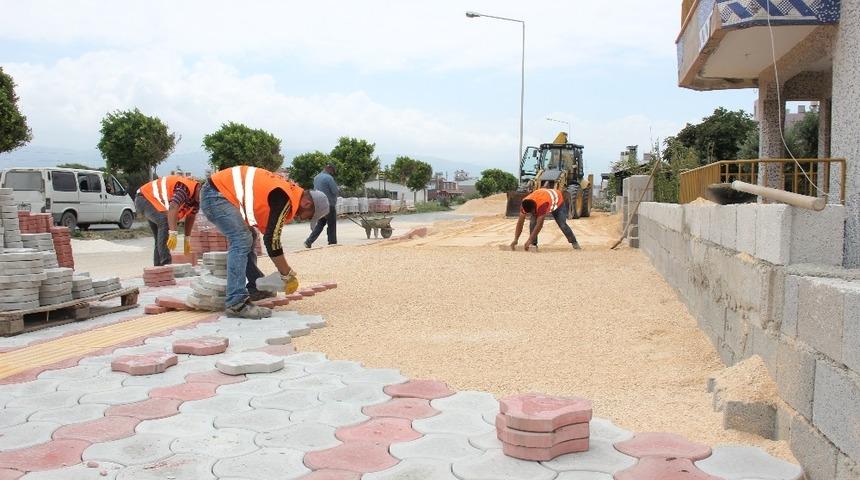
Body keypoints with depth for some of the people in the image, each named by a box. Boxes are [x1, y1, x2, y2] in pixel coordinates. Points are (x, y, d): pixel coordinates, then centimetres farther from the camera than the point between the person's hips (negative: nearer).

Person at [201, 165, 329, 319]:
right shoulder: (284, 199, -20)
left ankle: (254, 287, 26)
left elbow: (270, 234, 20)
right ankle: (237, 303, -24)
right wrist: (288, 275, -12)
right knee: (242, 241, -19)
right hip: (215, 194, -11)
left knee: (245, 238, 18)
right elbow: (272, 239, -21)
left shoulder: (290, 191, 10)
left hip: (219, 191, 11)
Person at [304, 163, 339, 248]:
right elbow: (335, 191, -15)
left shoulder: (316, 177, 11)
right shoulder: (329, 178, -15)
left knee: (320, 224, 15)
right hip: (328, 205, -8)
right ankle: (332, 243, 7)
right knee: (331, 226, 3)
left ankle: (309, 242, 6)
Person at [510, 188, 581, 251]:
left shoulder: (542, 204, -49)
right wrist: (515, 240, -36)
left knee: (562, 224, -14)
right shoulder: (525, 204, -32)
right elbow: (520, 222, -28)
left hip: (558, 202, -5)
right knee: (532, 221, -19)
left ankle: (574, 242, 7)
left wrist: (529, 241, -49)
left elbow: (539, 225, -48)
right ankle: (534, 244, -10)